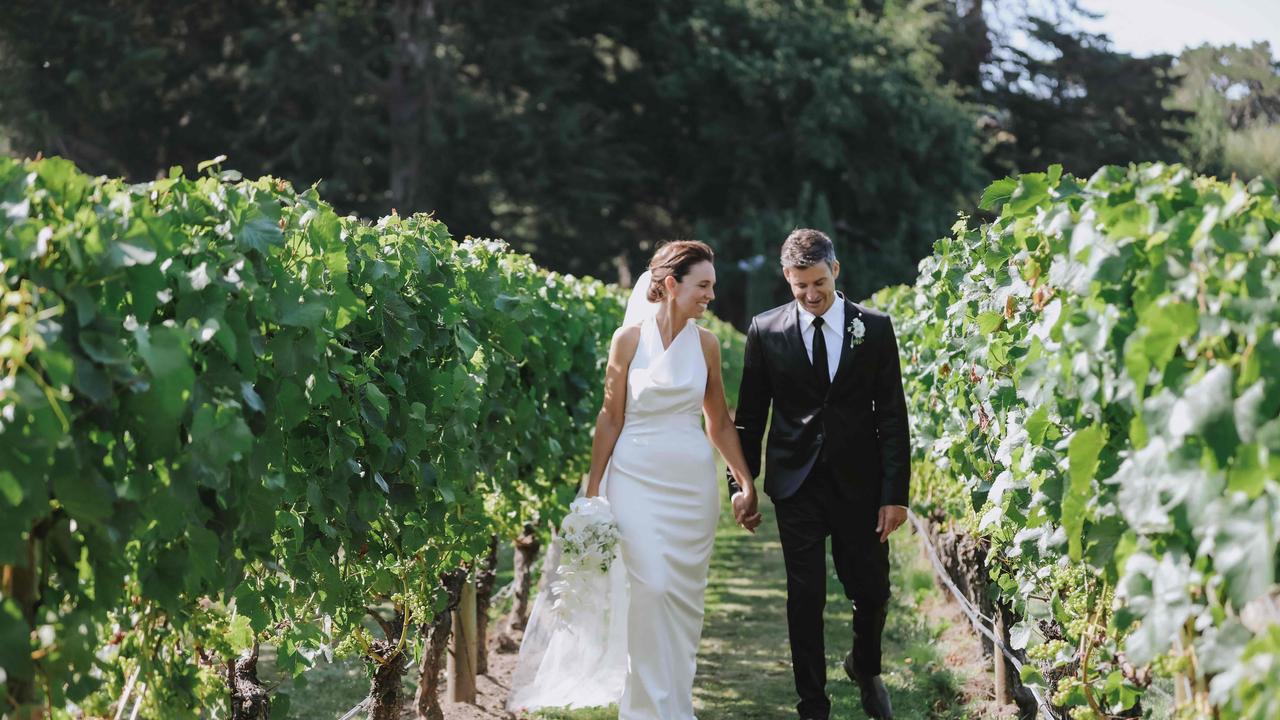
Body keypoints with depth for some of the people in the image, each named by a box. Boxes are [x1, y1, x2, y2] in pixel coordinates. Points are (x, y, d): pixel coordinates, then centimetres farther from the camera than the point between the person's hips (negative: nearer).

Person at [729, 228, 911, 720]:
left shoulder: (874, 328, 0)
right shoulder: (765, 331, 0)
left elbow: (892, 415, 0)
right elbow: (749, 416, 6)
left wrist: (896, 493, -5)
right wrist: (741, 483, 2)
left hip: (860, 483, 0)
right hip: (796, 484, 0)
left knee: (872, 592, 7)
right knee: (805, 599, 3)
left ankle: (865, 668, 37)